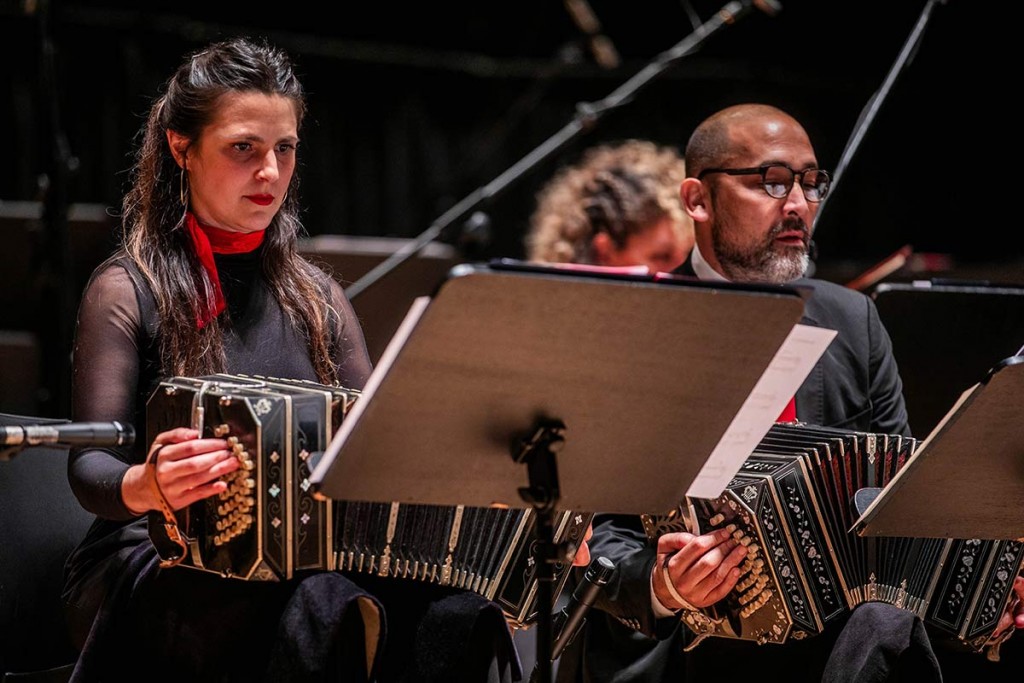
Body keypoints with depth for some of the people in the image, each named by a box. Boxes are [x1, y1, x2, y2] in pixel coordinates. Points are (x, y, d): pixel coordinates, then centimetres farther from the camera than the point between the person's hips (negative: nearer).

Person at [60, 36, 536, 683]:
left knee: (460, 606, -29)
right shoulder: (129, 290, 3)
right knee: (326, 603, -38)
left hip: (302, 554, 4)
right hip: (153, 563, -4)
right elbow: (90, 465, -6)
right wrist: (144, 487, -31)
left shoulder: (315, 296, 19)